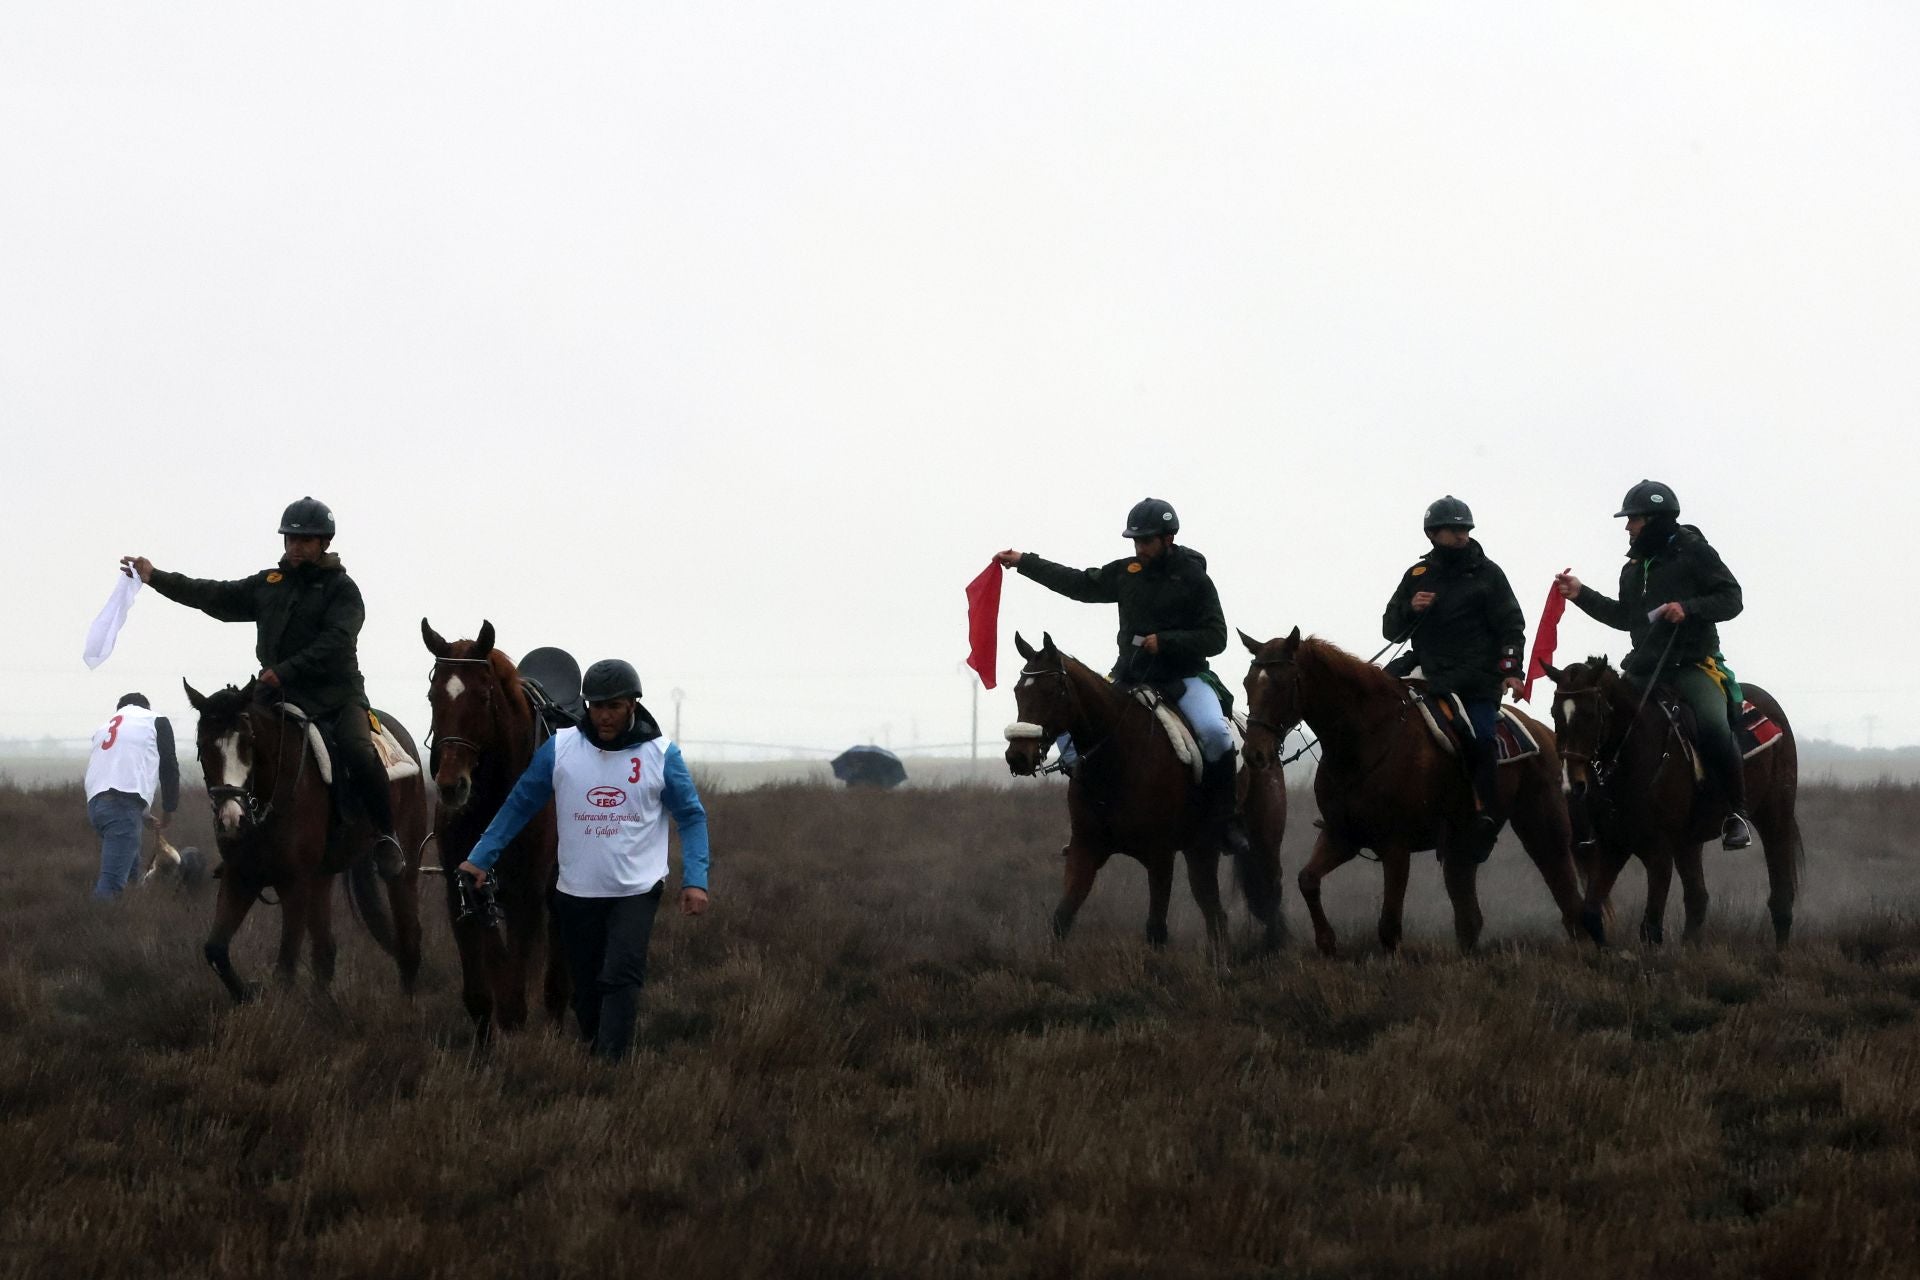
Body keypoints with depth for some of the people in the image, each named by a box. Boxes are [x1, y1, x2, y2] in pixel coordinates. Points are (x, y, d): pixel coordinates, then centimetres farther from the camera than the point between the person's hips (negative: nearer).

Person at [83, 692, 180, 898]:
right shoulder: (156, 722, 14)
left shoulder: (104, 728, 31)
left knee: (131, 868, 23)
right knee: (111, 883, -13)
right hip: (122, 804, -6)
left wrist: (145, 814, 35)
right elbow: (169, 767, 8)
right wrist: (168, 810, 22)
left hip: (95, 803, 6)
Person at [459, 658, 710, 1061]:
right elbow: (518, 806, 5)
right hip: (576, 892, 2)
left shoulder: (661, 755, -4)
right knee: (586, 988, 10)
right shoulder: (560, 748, -1)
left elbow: (692, 817, 1)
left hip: (637, 891, -2)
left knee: (621, 979, -17)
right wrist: (480, 859, 1)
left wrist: (695, 880, -10)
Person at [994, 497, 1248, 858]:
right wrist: (1024, 562, 19)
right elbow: (1081, 585, 19)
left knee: (1214, 732, -32)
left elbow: (1215, 638, -7)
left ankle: (1224, 819, -16)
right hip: (1130, 676, 5)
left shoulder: (1194, 580, -6)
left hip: (1184, 678, -5)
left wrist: (1166, 641, -19)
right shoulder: (1126, 572, 6)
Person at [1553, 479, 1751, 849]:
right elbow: (1625, 617, 30)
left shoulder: (1694, 552, -2)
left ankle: (1736, 813, -19)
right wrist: (1582, 595, 22)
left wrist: (1688, 608, -20)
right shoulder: (1634, 566, 18)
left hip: (1692, 663, -8)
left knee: (1713, 726, -30)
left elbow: (1731, 599, -6)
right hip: (1644, 667, 8)